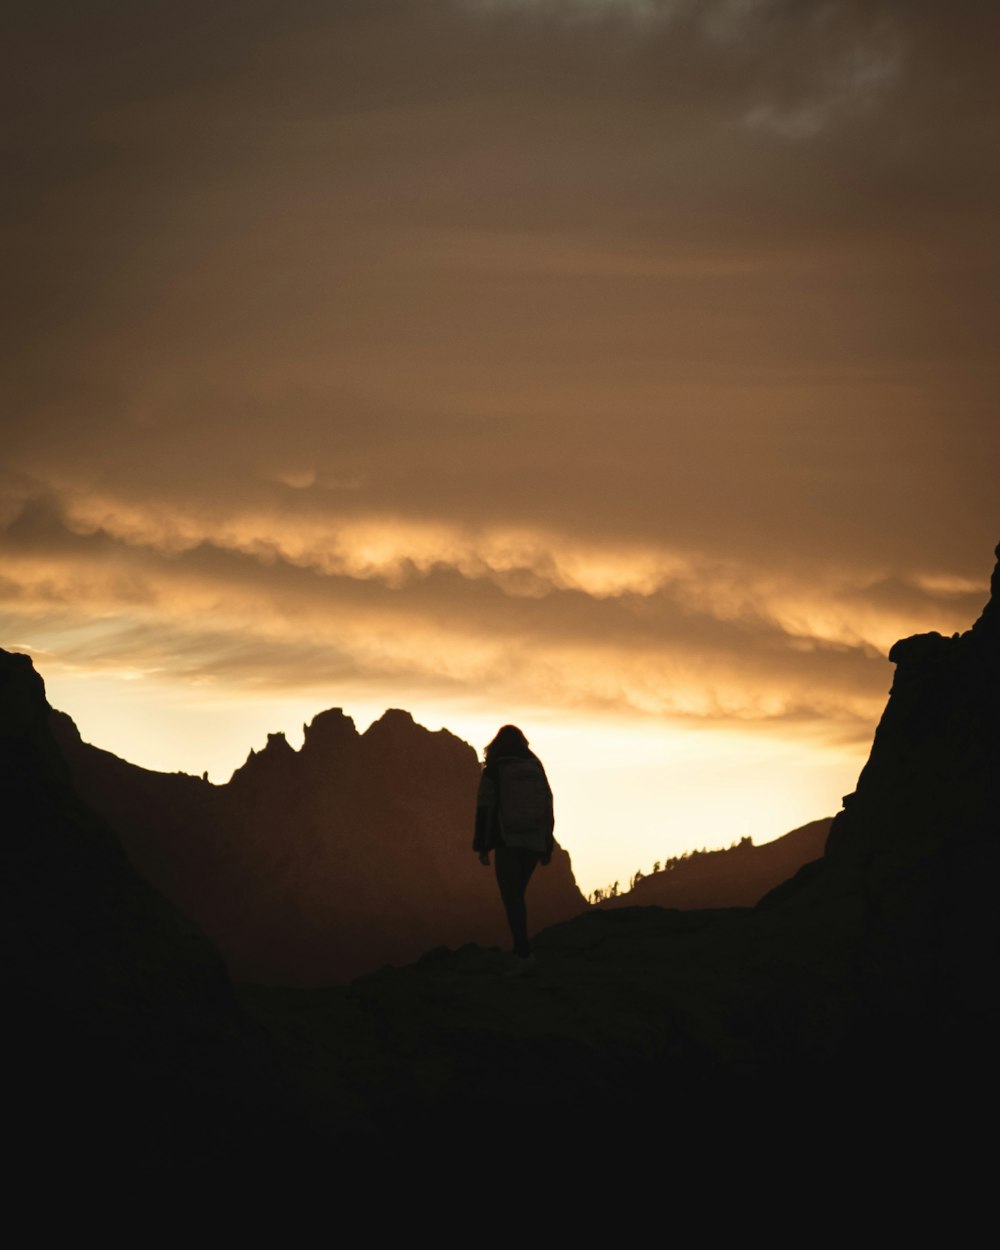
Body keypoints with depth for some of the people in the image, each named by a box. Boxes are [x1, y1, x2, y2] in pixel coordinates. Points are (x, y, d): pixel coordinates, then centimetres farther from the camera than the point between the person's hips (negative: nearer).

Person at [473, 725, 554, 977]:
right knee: (517, 896, 18)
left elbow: (484, 809, -7)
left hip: (507, 842, -4)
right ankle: (520, 951, 15)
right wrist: (547, 848, 13)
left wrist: (482, 847, -2)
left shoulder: (493, 770, -2)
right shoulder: (536, 769, 9)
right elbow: (548, 808, 9)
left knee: (511, 899, -2)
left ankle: (525, 956, -15)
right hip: (533, 843, 4)